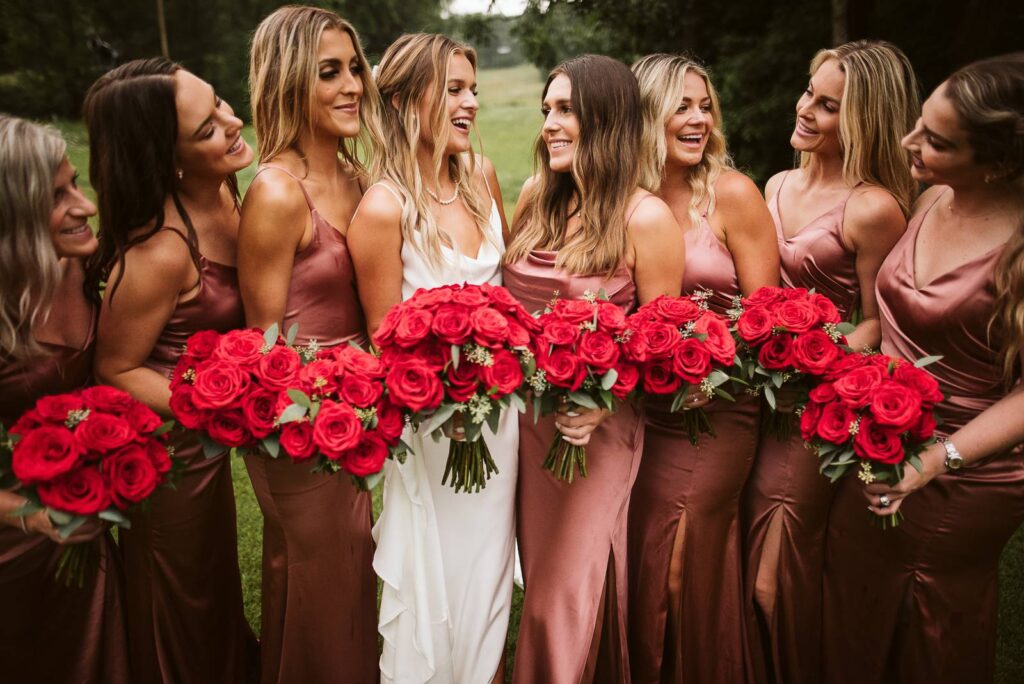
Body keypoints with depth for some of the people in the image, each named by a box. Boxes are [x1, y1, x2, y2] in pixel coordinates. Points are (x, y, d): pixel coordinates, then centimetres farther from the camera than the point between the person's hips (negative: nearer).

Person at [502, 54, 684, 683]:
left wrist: (600, 403, -23)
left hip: (598, 428, -5)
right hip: (526, 417, 6)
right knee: (540, 578, 19)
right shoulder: (537, 200, 6)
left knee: (563, 598, 4)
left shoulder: (645, 218, -12)